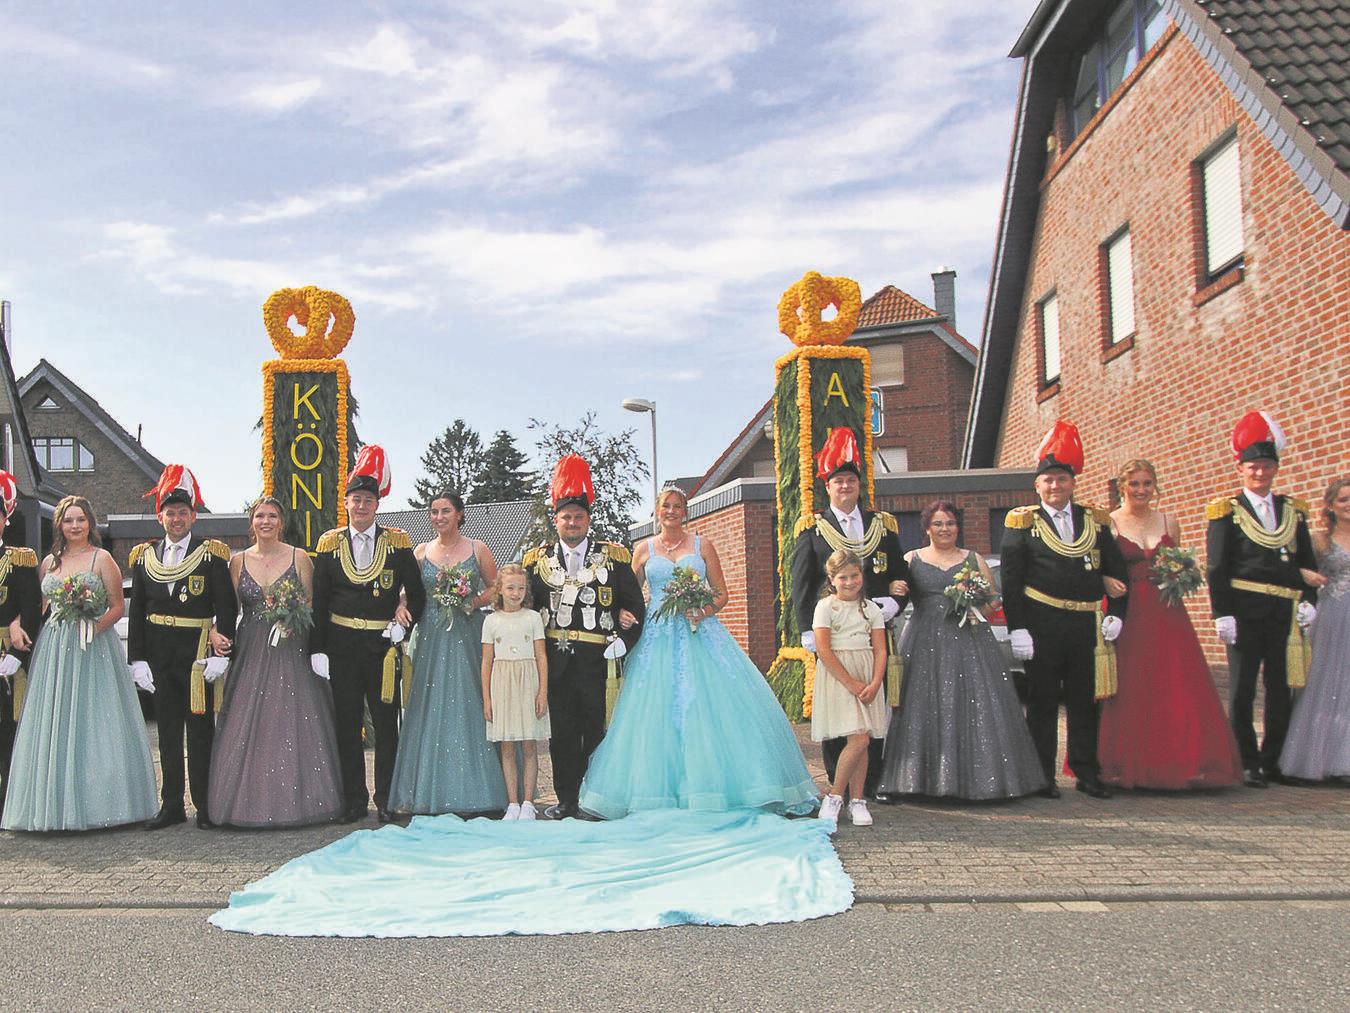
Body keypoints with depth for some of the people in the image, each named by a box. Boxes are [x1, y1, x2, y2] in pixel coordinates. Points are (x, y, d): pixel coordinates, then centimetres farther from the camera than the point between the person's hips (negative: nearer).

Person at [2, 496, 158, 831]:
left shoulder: (102, 559, 0)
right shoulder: (49, 562, 13)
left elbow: (118, 606, -3)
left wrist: (95, 627, -16)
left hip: (94, 649, -4)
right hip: (54, 649, 4)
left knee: (94, 723, -3)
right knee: (54, 725, 3)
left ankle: (99, 802, 3)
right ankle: (57, 804, 10)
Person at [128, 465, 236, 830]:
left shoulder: (211, 554, -2)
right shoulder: (144, 556, 9)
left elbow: (227, 608, -5)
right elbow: (136, 612, 9)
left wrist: (221, 652, -13)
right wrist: (138, 659, 2)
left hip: (197, 655, -4)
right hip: (159, 656, 4)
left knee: (201, 731, 3)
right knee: (168, 733, 10)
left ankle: (205, 805, 11)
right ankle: (172, 805, 18)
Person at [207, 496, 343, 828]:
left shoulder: (299, 558, 2)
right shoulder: (238, 561, 8)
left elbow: (312, 607, 5)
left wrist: (294, 614, -13)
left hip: (291, 651, -2)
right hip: (251, 651, 2)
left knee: (292, 723, -4)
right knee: (248, 728, 1)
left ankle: (295, 799, 4)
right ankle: (252, 801, 8)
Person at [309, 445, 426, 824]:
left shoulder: (398, 543, 2)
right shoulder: (329, 544, 5)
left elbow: (416, 594, 7)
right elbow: (319, 601, 5)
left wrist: (402, 625, -8)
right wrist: (317, 649, 0)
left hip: (384, 646, -1)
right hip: (342, 646, 1)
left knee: (387, 724, 3)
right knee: (347, 725, 6)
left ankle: (386, 800, 13)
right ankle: (354, 801, 15)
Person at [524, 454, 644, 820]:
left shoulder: (614, 557, 6)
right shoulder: (538, 560, 11)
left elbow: (635, 605, 7)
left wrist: (623, 641, -3)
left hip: (596, 660, -1)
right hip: (556, 661, 2)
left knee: (595, 730, 4)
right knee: (562, 732, 5)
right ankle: (567, 800, 13)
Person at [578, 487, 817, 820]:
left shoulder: (702, 544, 9)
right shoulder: (644, 550, 11)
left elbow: (722, 593, 7)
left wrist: (703, 611, -11)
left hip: (701, 633, 0)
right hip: (658, 637, 1)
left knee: (712, 704, -8)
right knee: (657, 712, -4)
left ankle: (718, 787, 1)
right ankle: (660, 793, 3)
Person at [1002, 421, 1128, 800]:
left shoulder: (1096, 520, 11)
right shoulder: (1022, 522, 1)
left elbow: (1116, 569, 14)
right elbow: (1010, 579, -3)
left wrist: (1116, 613, 3)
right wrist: (1016, 627, -9)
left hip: (1087, 625, 3)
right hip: (1042, 624, -3)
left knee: (1085, 701, 9)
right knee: (1042, 703, 3)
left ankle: (1086, 772, 19)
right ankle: (1043, 776, 11)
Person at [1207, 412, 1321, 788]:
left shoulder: (1293, 511, 13)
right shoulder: (1227, 511, 1)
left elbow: (1307, 562, 15)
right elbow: (1216, 568, -4)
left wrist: (1309, 600, 1)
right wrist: (1222, 613, -11)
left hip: (1285, 613, 4)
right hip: (1245, 610, -4)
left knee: (1281, 689, 7)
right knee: (1242, 689, 1)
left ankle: (1272, 761, 18)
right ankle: (1248, 764, 8)